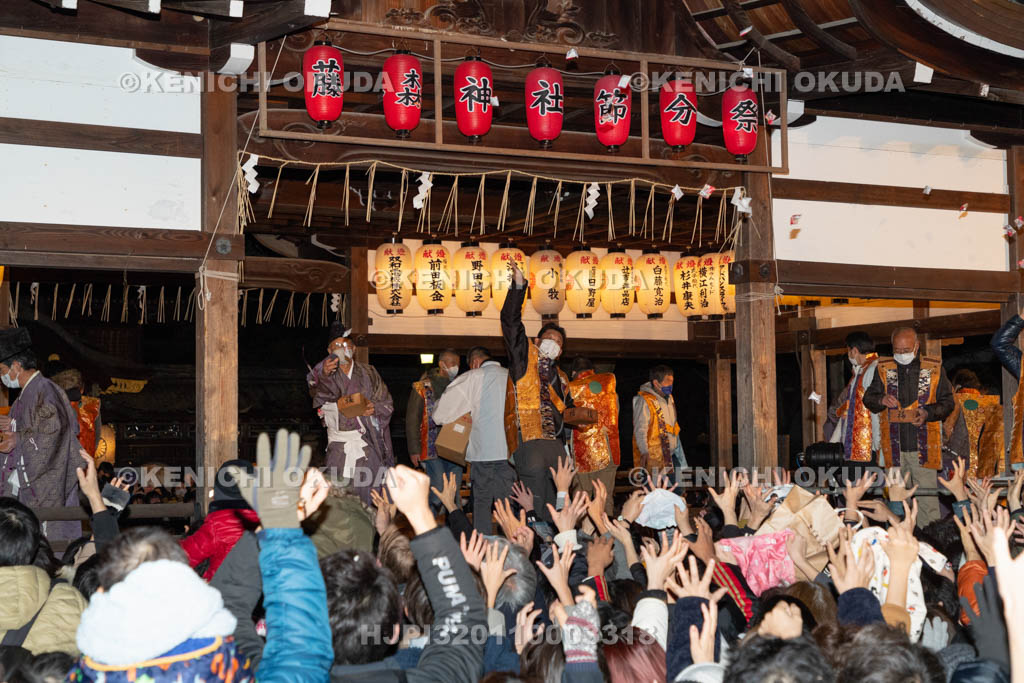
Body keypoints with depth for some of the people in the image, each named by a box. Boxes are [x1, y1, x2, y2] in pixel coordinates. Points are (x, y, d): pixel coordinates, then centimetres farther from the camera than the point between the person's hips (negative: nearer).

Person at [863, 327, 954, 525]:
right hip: (894, 447, 2)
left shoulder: (934, 369, 4)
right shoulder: (883, 370, 10)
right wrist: (881, 400, -10)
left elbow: (947, 402, 5)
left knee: (928, 500, -3)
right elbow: (868, 398, 13)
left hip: (923, 447, -2)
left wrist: (928, 414, -14)